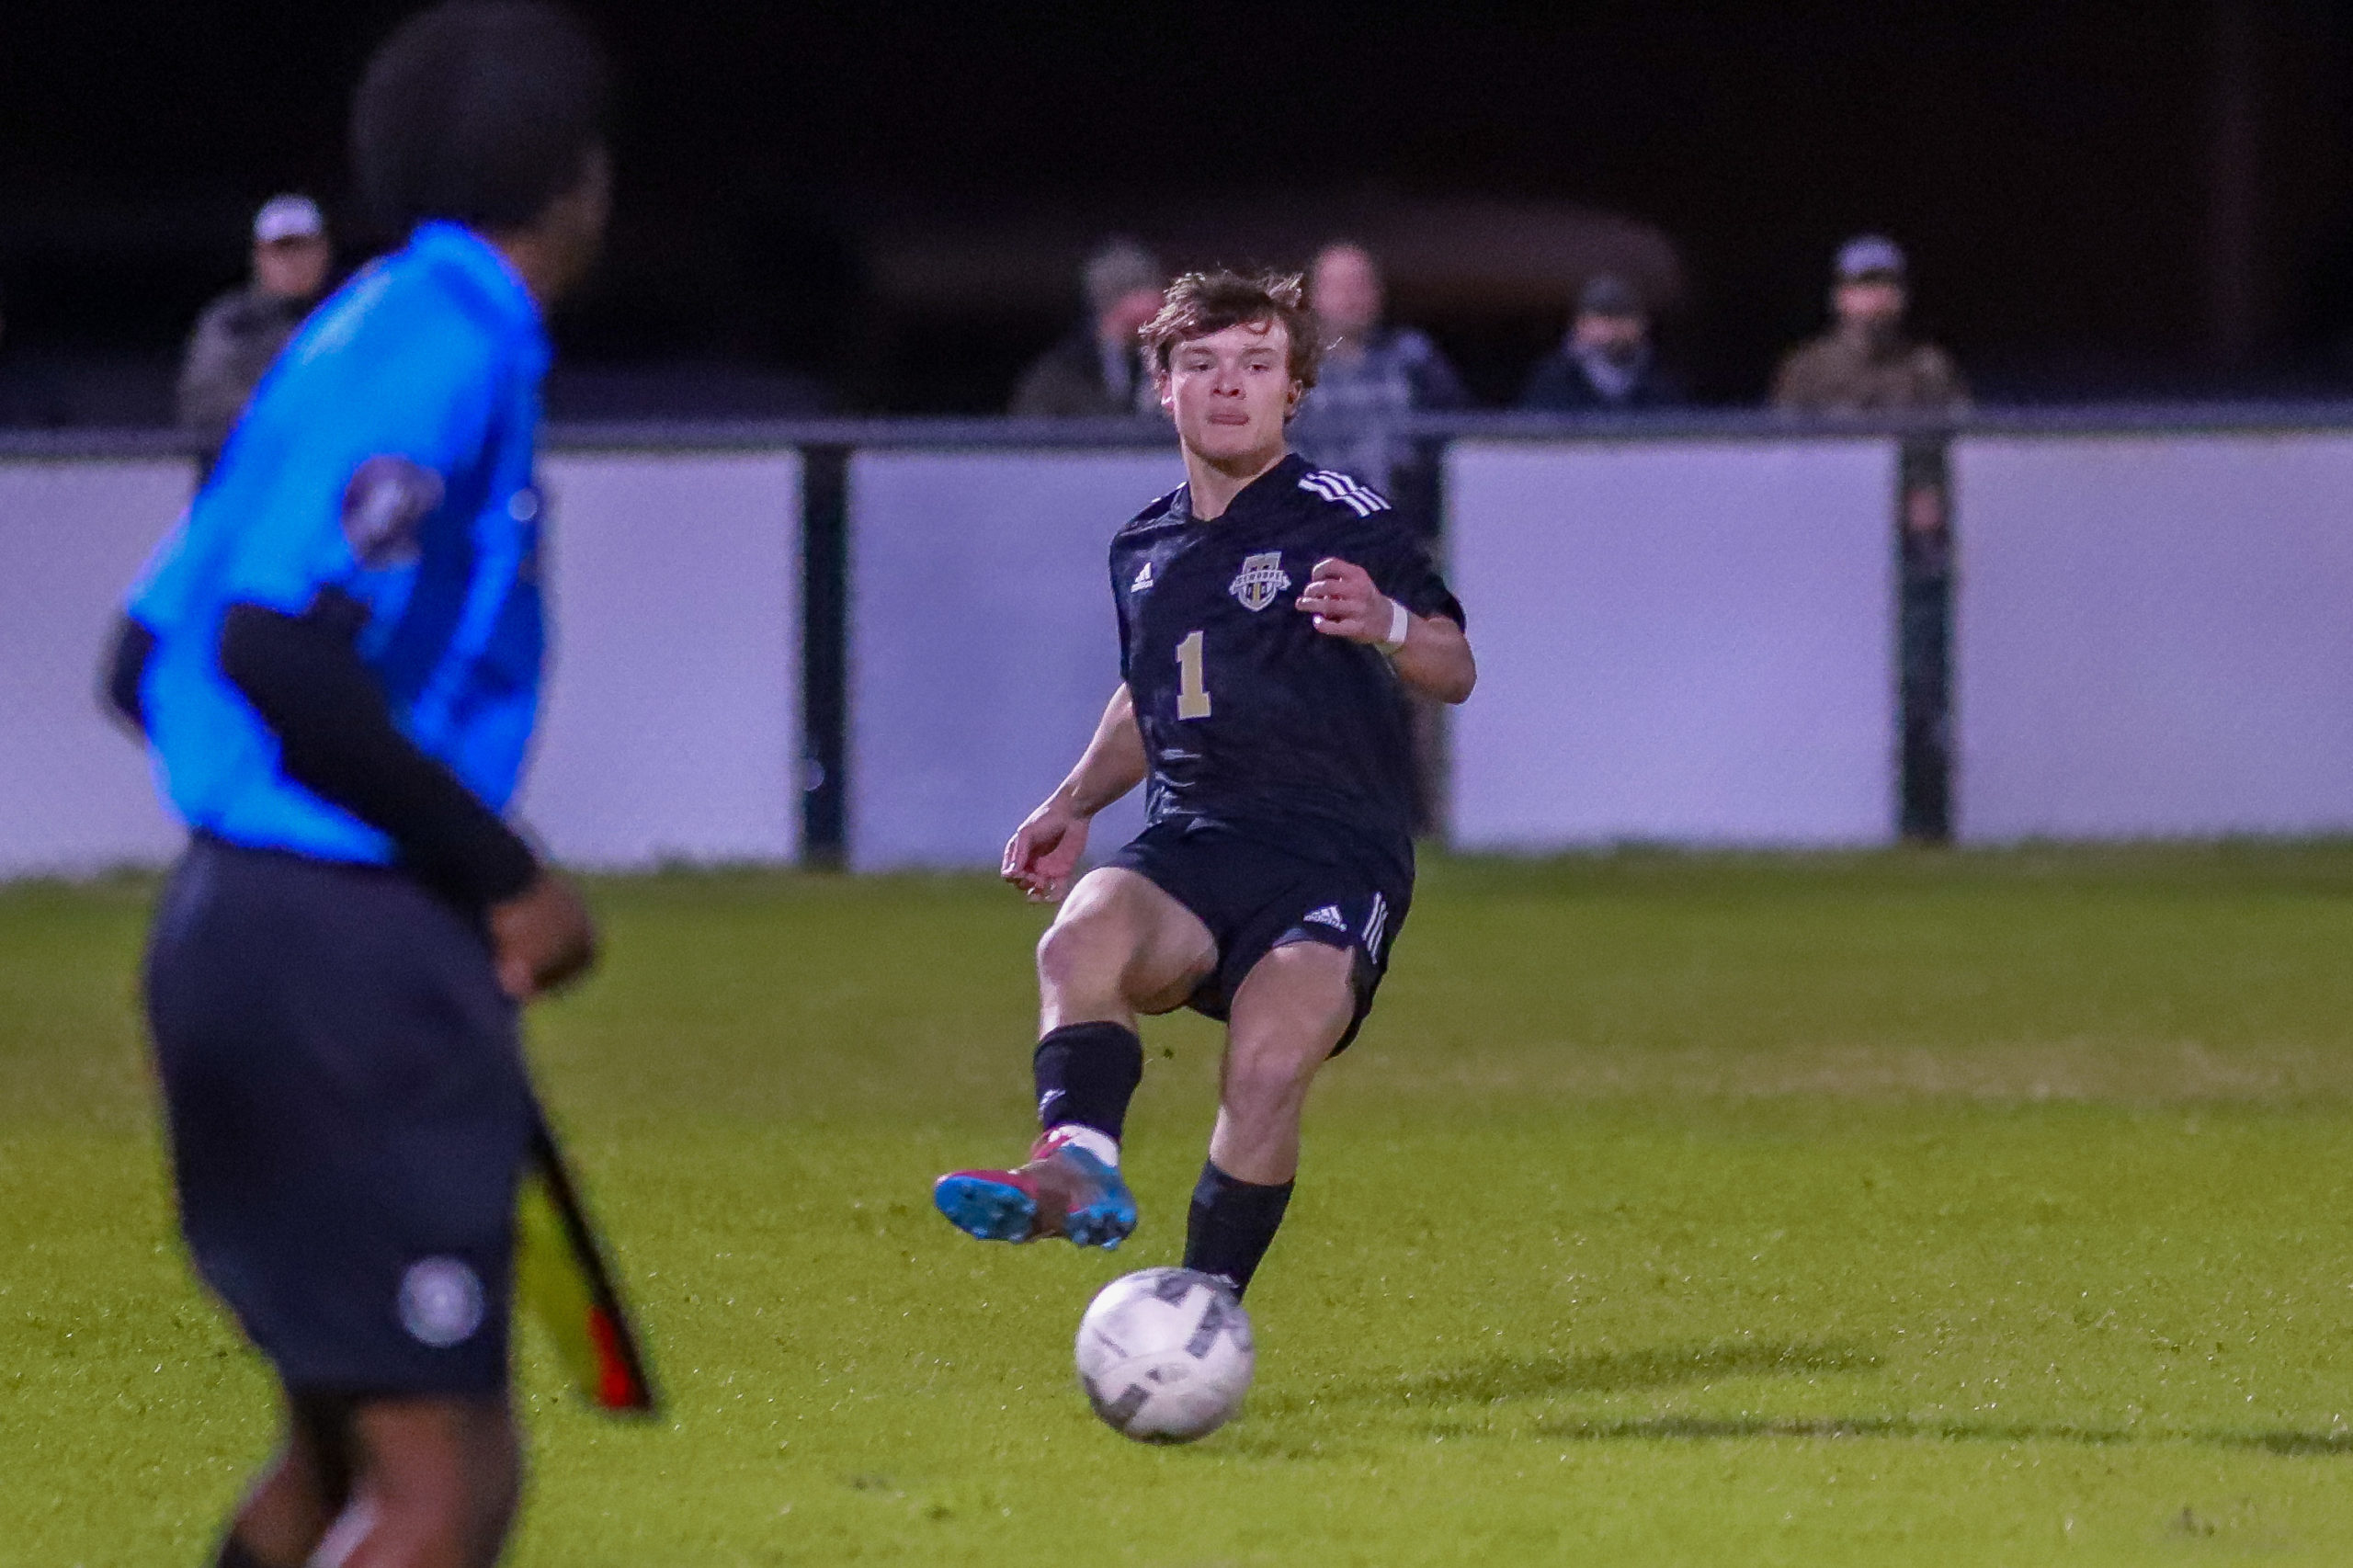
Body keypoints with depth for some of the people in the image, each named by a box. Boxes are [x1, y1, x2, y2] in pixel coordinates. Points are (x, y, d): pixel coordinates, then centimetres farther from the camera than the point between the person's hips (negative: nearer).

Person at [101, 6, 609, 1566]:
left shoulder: (362, 337, 15)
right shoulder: (446, 348, -13)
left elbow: (152, 660, 19)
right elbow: (283, 656, -24)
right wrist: (508, 878, -15)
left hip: (238, 916, 10)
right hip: (351, 954, -10)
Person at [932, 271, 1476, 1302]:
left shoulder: (1344, 520, 0)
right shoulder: (1143, 548, 18)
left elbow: (1454, 671, -5)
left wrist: (1386, 624, -26)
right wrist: (1073, 806, 25)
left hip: (1334, 855, -4)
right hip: (1190, 844, 4)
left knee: (1269, 1060, -28)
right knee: (1083, 939, -30)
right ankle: (1080, 1171, -49)